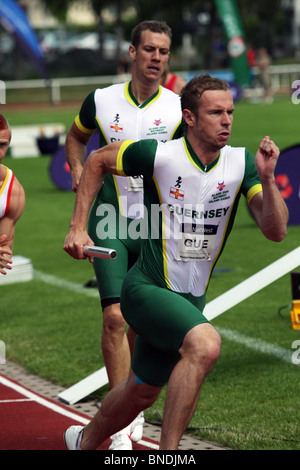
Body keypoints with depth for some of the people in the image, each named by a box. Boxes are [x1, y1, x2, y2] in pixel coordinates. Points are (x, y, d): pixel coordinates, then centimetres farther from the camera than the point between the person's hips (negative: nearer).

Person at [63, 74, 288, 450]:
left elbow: (276, 231, -12)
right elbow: (97, 161, 2)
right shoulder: (159, 155, -16)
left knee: (142, 393, 20)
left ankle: (85, 440, 48)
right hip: (147, 288, -6)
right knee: (205, 343, -33)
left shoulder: (241, 163, -6)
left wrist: (266, 179, -27)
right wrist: (78, 228, -2)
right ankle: (167, 451, -24)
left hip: (191, 298, 6)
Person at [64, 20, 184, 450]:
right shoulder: (102, 101, 1)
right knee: (115, 316, -13)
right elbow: (76, 137, 21)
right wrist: (78, 169, 4)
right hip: (109, 224, -1)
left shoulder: (178, 109, -1)